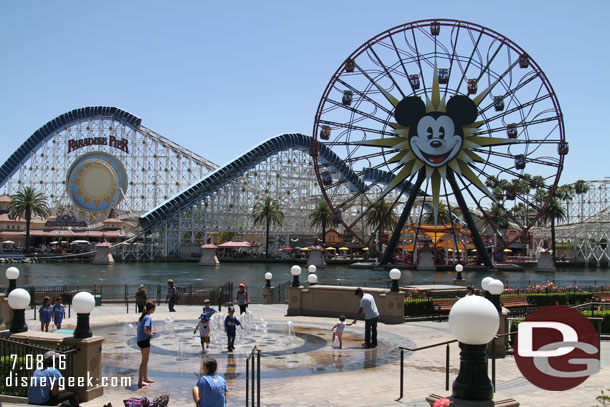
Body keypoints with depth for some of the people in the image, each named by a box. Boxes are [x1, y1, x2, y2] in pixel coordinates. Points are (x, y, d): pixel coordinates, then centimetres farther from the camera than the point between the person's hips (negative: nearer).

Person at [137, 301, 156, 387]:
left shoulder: (143, 316, 12)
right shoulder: (148, 317, -15)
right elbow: (145, 329, -27)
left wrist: (150, 333, 11)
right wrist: (151, 334, -11)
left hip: (140, 340, 9)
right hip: (144, 340, -9)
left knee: (145, 360, 19)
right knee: (144, 361, -3)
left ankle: (145, 378, 30)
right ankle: (140, 381, 0)